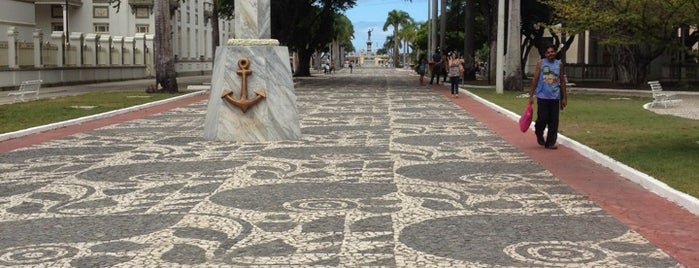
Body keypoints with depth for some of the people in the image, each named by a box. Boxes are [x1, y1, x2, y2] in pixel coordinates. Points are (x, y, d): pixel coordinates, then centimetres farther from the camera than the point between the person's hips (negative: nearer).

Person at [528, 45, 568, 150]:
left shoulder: (559, 64, 9)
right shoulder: (540, 63, 2)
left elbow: (562, 81, 13)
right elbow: (535, 79, 1)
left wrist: (564, 98, 10)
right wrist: (531, 95, -3)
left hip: (555, 97, 2)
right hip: (542, 96, -2)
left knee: (554, 121, -1)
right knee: (542, 119, -5)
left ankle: (550, 142, 7)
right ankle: (539, 133, 26)